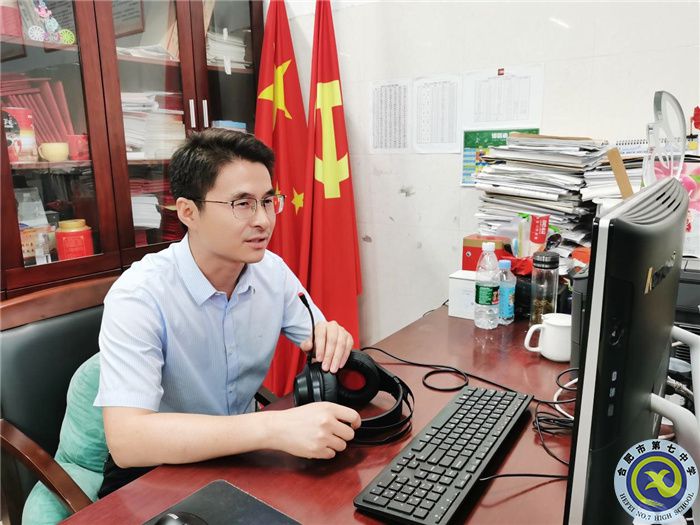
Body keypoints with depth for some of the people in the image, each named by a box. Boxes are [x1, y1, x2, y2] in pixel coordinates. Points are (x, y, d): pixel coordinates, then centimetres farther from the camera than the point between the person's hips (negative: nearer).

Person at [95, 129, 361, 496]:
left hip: (241, 453, 5)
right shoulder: (140, 295, -24)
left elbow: (320, 338, 3)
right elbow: (127, 439, -33)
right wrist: (274, 427, -42)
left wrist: (332, 340, -21)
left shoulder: (272, 270, -7)